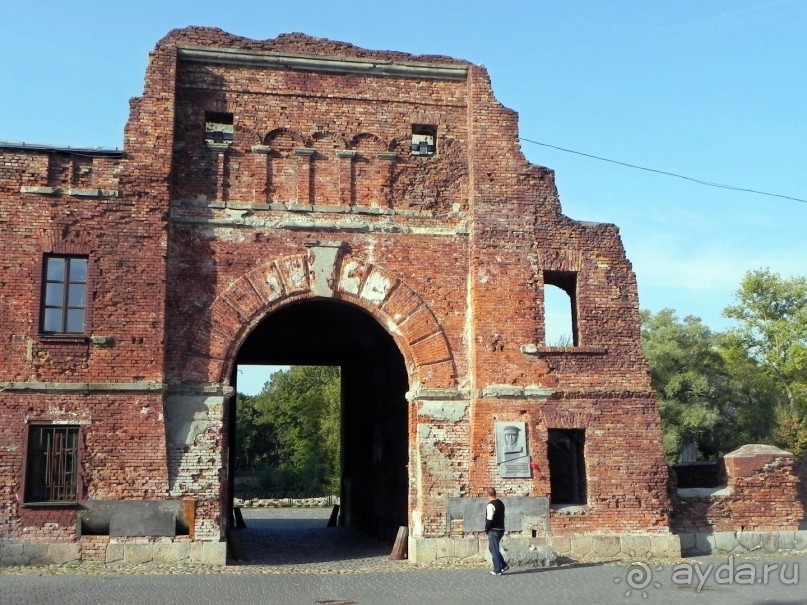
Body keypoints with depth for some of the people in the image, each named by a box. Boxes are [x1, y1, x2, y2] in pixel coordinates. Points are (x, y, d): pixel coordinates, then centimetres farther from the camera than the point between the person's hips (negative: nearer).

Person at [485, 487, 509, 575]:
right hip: (501, 529, 9)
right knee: (494, 549, 19)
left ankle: (497, 570, 0)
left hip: (493, 530, -9)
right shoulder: (501, 503, 13)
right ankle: (504, 565, 14)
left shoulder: (491, 505, -15)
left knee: (494, 549, -2)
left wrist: (486, 529, -8)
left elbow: (489, 519, -21)